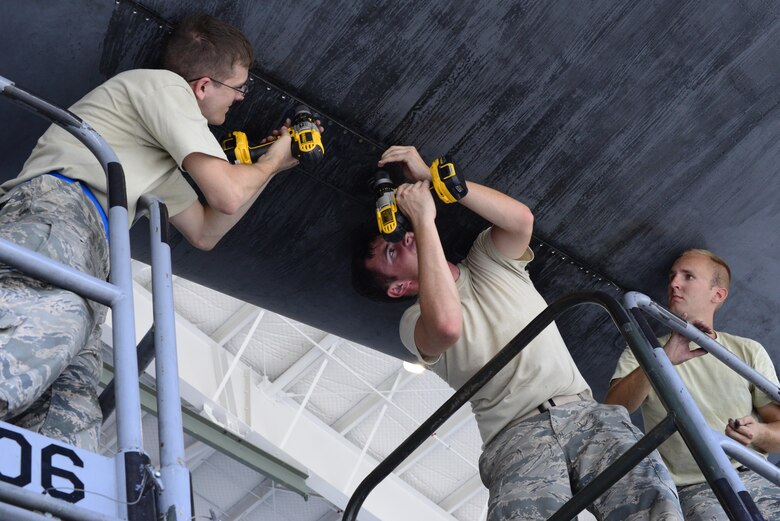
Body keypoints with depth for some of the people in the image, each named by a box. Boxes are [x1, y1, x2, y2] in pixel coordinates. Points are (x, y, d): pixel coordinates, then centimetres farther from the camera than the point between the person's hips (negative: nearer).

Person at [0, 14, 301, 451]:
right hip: (54, 206, -8)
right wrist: (271, 161, 23)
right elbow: (228, 195, 1)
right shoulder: (164, 84, 11)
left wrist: (272, 167, 43)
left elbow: (204, 232, 42)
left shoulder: (159, 153, 40)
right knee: (50, 317, -42)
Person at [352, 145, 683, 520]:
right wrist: (424, 220, -10)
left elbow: (521, 218, -2)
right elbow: (447, 325, -18)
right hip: (518, 434, -3)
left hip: (583, 412, 3)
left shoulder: (487, 262, 20)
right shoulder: (416, 320, 7)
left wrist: (431, 177, -1)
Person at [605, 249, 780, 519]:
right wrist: (661, 360, -22)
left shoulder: (749, 351, 16)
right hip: (693, 488, -2)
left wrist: (758, 434, -12)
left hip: (754, 477, 3)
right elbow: (612, 411, -9)